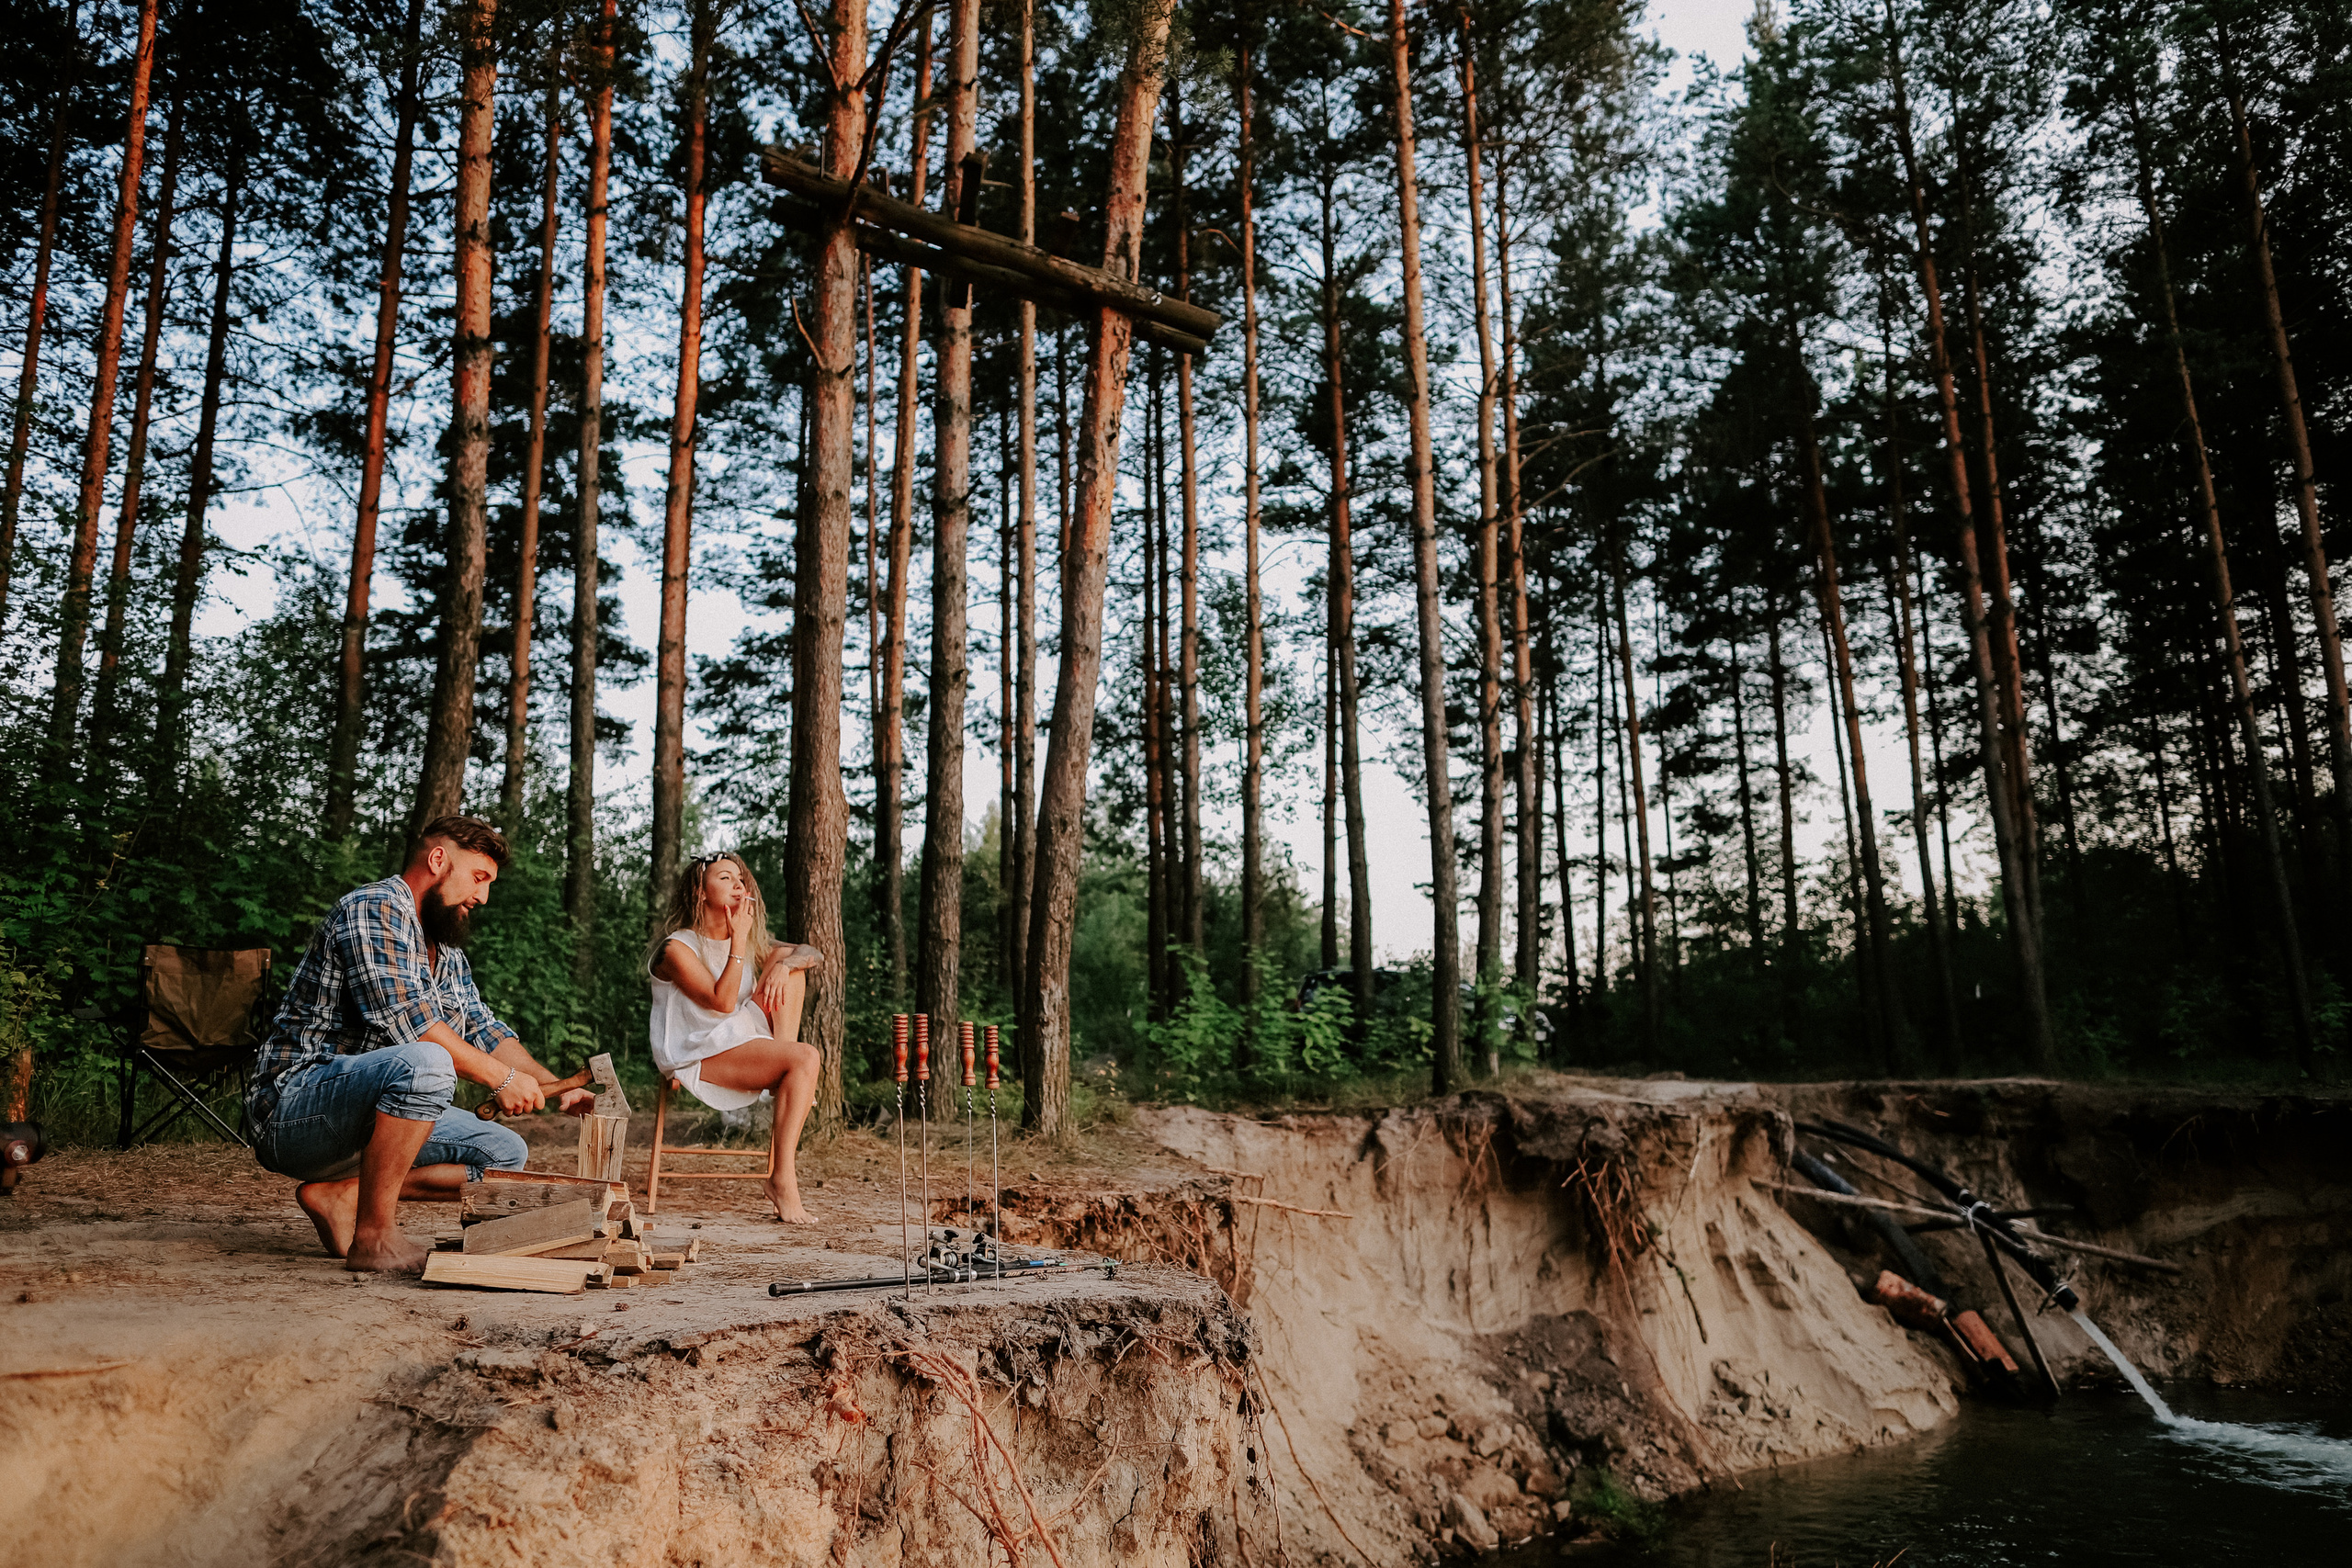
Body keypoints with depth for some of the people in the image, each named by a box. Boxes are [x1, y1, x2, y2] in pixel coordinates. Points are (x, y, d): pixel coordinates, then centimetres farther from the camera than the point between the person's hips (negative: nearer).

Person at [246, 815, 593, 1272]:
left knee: (504, 1152, 2)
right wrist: (500, 1077, -19)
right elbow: (404, 1019, -23)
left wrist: (556, 1089, 4)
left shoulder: (448, 952, 18)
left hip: (363, 1121, 10)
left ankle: (343, 1193, -3)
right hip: (291, 1106, -9)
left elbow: (483, 1032, 18)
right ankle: (374, 1236, -25)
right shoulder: (375, 908, -12)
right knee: (426, 1063, -35)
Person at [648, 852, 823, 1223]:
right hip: (697, 1057, -8)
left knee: (787, 967, -5)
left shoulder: (750, 941, 15)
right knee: (806, 1058, -26)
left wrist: (783, 963, -13)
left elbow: (810, 953, 9)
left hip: (741, 1042, 8)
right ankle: (782, 1179, -27)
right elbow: (722, 1002, -19)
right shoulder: (677, 948, -10)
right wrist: (738, 941, -18)